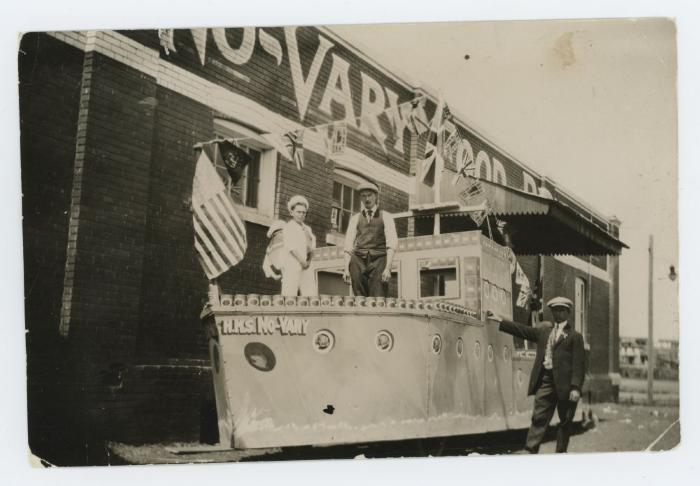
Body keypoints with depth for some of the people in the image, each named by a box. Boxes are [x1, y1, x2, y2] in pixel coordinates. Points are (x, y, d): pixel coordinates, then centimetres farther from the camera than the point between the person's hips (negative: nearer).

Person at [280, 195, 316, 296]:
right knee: (290, 296, -13)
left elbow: (312, 247, 14)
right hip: (291, 266, -6)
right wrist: (304, 262, -6)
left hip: (306, 268, 6)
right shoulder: (288, 227, 1)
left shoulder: (307, 229, 21)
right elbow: (292, 248, -7)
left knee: (310, 295, -5)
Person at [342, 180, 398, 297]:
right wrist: (346, 269, -2)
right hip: (359, 261, 2)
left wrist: (388, 268, -13)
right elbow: (348, 245, 11)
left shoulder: (385, 216, 11)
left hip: (378, 261, -2)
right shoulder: (355, 218, 18)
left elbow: (392, 244, 1)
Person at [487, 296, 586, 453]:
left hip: (564, 383, -3)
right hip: (545, 380, 3)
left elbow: (578, 364, -5)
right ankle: (531, 451, -9)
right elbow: (522, 330, 17)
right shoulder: (544, 331, 18)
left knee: (565, 422, 6)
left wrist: (575, 388, -15)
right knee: (539, 417, -4)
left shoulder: (575, 336, 2)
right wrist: (500, 320, 11)